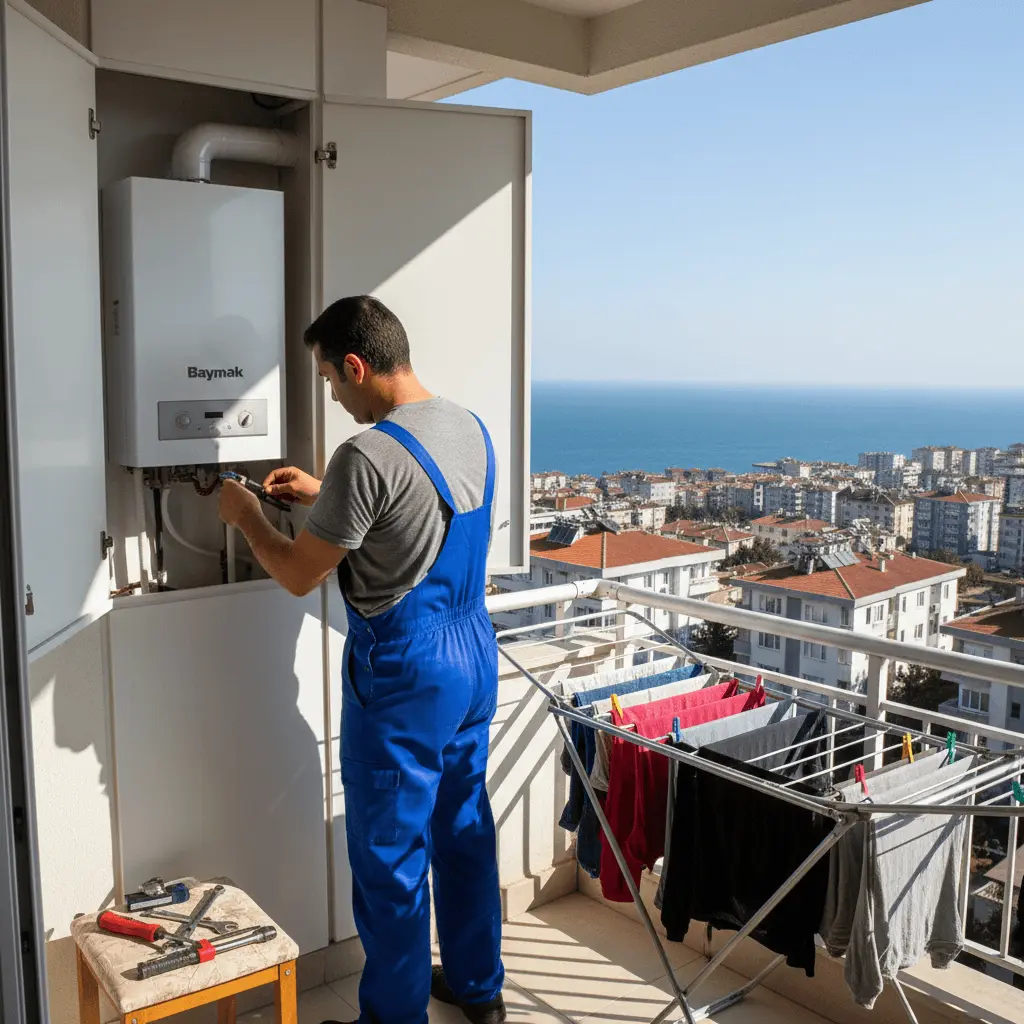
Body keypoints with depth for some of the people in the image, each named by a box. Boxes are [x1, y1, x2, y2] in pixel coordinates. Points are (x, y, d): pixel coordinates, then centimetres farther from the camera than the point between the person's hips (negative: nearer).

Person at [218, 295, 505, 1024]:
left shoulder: (367, 456, -23)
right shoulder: (472, 428, 3)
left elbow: (300, 576, -13)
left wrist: (248, 518, 5)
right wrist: (322, 496, 20)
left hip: (404, 673, -8)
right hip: (474, 654, 8)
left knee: (390, 853, 8)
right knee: (466, 825, 20)